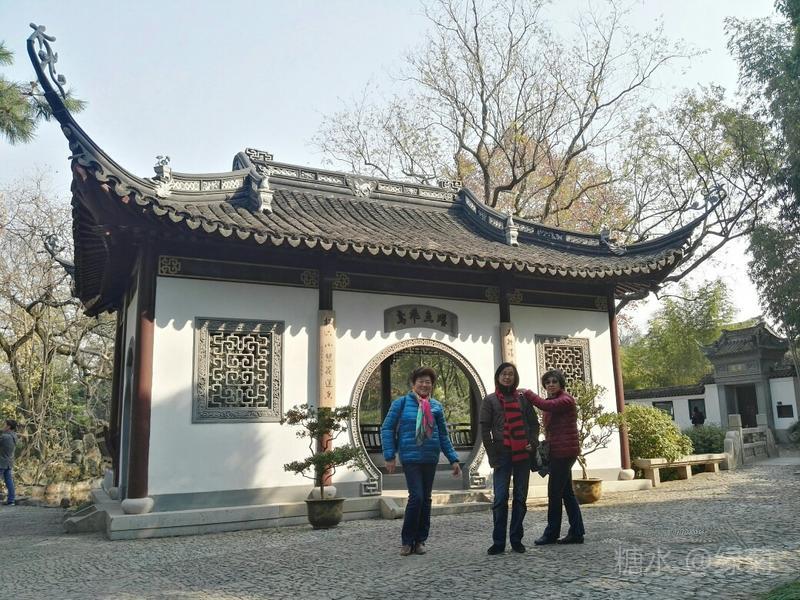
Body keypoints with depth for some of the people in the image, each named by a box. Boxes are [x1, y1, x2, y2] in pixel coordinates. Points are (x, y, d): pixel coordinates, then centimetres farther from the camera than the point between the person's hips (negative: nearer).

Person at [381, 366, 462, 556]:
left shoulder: (436, 406, 8)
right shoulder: (402, 403, -1)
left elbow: (443, 435, 13)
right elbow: (387, 429, -1)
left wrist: (453, 459, 8)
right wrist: (390, 456, -7)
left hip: (430, 459, 4)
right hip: (410, 458, -4)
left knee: (426, 499, 8)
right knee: (416, 497, -12)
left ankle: (420, 541, 20)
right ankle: (407, 541, 4)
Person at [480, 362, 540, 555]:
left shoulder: (523, 398, 10)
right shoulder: (490, 400, 4)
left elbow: (534, 423, 12)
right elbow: (485, 430, 1)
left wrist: (533, 443, -4)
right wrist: (493, 455, -6)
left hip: (523, 454, 2)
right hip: (502, 454, -2)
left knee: (520, 498, 7)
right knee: (500, 499, -4)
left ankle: (516, 539, 16)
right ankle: (498, 542, 3)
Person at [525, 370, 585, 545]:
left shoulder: (566, 400, -11)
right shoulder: (553, 401, 17)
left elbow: (545, 405, -30)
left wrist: (528, 393, -19)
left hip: (564, 452, -10)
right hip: (557, 452, 10)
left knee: (554, 493, -3)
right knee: (567, 493, 11)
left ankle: (551, 533, 7)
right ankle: (576, 532, 16)